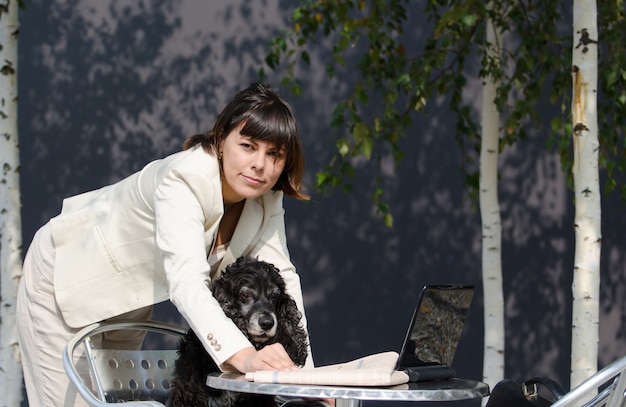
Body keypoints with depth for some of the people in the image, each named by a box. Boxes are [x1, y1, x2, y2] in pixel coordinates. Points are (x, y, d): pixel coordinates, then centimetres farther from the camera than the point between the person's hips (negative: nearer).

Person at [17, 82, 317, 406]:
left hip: (131, 302, 7)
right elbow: (186, 282, -50)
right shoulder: (184, 181, -37)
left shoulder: (265, 197, -14)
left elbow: (280, 277, -17)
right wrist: (243, 356, -65)